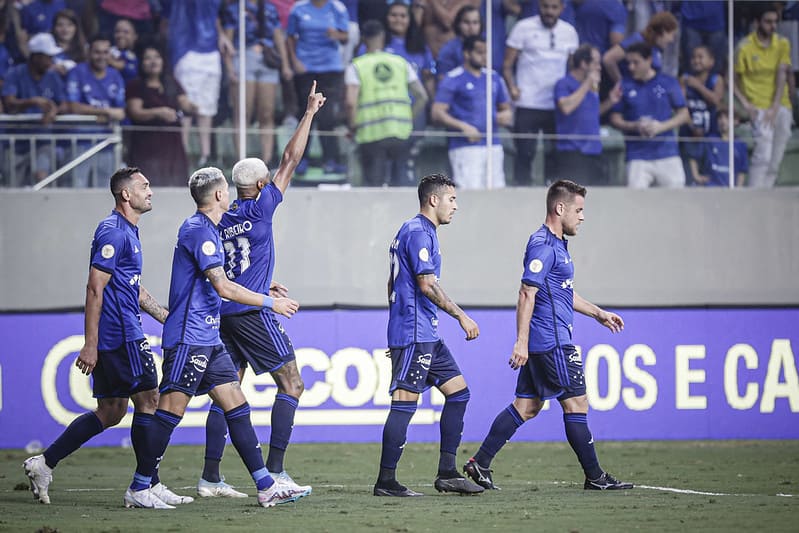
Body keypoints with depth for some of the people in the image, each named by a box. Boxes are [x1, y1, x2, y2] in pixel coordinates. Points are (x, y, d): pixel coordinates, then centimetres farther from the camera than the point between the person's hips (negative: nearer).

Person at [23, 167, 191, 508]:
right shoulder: (113, 232, -13)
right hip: (122, 337, -10)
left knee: (110, 413, 11)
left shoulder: (128, 232, 19)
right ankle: (149, 486, 1)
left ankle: (44, 464, 11)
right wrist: (90, 345, -20)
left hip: (113, 338, 10)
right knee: (148, 401, -4)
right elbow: (95, 288, -18)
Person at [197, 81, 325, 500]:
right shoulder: (260, 208, -6)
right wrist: (309, 113, 5)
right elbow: (290, 162, -2)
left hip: (224, 313, 7)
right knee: (291, 384, -3)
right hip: (252, 312, -7)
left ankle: (210, 477, 4)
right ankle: (274, 471, -13)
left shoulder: (221, 219, 12)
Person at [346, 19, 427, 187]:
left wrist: (353, 126, 2)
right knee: (400, 183, 10)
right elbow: (422, 97, 6)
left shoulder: (356, 66, 0)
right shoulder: (401, 63, 10)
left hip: (371, 135, -2)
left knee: (373, 186, 2)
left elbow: (351, 102, -13)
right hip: (401, 133, 2)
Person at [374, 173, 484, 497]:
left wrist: (398, 332, 26)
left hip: (427, 336, 11)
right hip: (415, 335, -11)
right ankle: (385, 481, -8)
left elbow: (392, 284, 24)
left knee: (458, 392, 9)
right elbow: (427, 285, -20)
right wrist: (461, 317, -15)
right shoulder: (418, 233, -12)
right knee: (405, 403, -10)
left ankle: (447, 473, 9)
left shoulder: (413, 231, 20)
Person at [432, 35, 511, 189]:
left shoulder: (494, 78, 16)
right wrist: (463, 127, -18)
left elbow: (505, 107, 27)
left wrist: (505, 115, 1)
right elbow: (437, 113, -6)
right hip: (466, 146, -6)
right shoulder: (453, 79, -1)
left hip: (493, 146, 6)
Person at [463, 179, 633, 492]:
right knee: (576, 404, -4)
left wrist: (599, 314, 32)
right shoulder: (543, 246, -15)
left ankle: (480, 463, 8)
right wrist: (522, 342, -23)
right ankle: (595, 477, 1)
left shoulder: (555, 244, 19)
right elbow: (527, 294, -20)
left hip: (542, 344, 10)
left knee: (526, 406, 9)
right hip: (552, 341, -10)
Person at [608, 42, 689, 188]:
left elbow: (684, 115, 6)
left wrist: (661, 126, -10)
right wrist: (634, 126, -11)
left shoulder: (668, 83, 6)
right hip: (637, 156, 0)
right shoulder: (625, 86, 6)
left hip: (667, 153, 0)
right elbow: (615, 118, 8)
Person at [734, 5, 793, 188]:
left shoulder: (782, 44, 6)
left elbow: (782, 75, -3)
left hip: (781, 106, 4)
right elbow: (734, 79, 0)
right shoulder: (745, 47, -4)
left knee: (776, 158, 3)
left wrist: (775, 107, -13)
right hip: (759, 107, -4)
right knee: (763, 155, -17)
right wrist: (745, 104, -13)